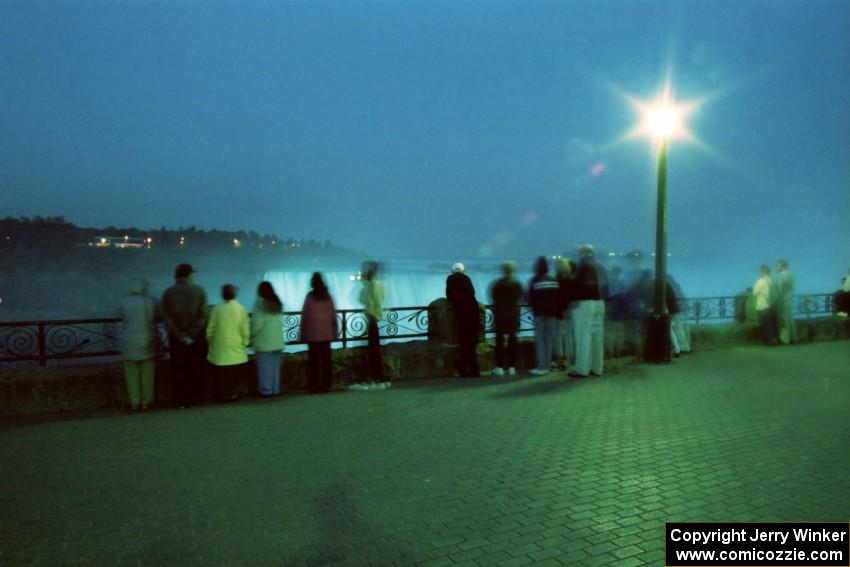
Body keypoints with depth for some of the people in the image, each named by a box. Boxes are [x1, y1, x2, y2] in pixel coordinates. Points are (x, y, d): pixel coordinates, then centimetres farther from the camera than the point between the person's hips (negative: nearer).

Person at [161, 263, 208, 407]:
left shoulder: (168, 293, 0)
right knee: (196, 370, 10)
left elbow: (167, 318, -8)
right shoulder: (199, 291, -4)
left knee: (178, 371, 8)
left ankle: (181, 401, 12)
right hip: (197, 338, -1)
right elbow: (202, 316, -12)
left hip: (176, 339, 1)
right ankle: (195, 398, 15)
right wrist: (192, 335, -11)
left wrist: (180, 336, -8)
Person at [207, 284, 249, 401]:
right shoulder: (241, 309, -8)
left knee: (222, 375, 10)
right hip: (236, 349, 0)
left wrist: (210, 341, 14)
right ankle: (232, 394, 16)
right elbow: (245, 330, -6)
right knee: (234, 374, 11)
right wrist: (245, 343, 6)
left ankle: (222, 395, 16)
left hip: (220, 349, 1)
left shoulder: (217, 309, -7)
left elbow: (210, 329, -2)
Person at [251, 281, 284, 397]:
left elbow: (257, 323, -14)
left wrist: (252, 335, 1)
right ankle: (275, 389, 15)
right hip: (277, 340, 7)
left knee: (265, 366, 0)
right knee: (275, 366, 11)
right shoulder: (277, 303, 10)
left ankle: (266, 389, 5)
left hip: (264, 341, -6)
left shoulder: (261, 303, -11)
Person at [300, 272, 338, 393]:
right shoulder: (328, 295, 1)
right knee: (326, 359, 9)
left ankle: (314, 386, 4)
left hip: (313, 334, -3)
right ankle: (326, 385, 12)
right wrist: (334, 331, 11)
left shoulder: (310, 296, -6)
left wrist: (303, 333, 3)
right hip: (327, 333, 3)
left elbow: (304, 316, -4)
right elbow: (333, 314, 3)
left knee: (313, 360, 3)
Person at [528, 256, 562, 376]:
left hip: (540, 313, -4)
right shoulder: (554, 281, 4)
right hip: (552, 313, 4)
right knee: (549, 339, 8)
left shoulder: (535, 281, -8)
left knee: (539, 339, -1)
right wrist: (558, 311, 11)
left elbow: (531, 298, -6)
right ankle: (547, 365, 10)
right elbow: (559, 298, 3)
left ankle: (541, 367, -6)